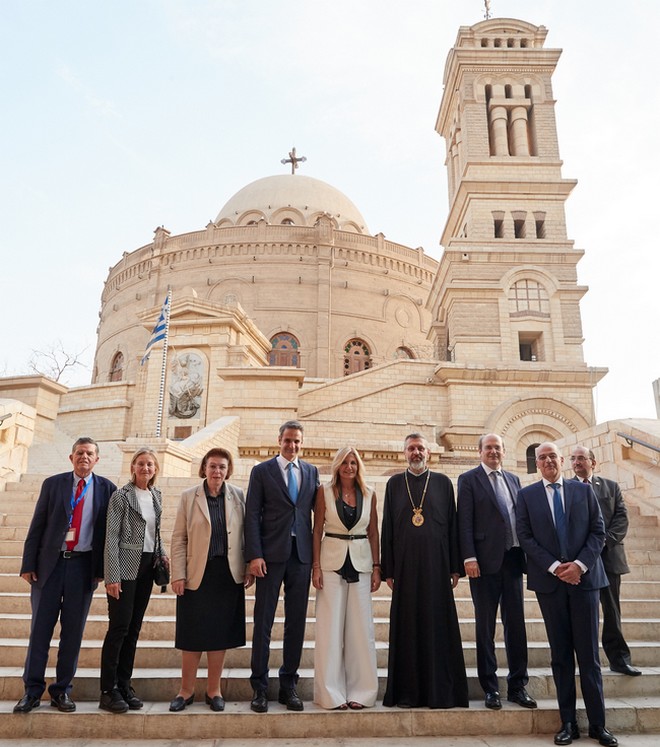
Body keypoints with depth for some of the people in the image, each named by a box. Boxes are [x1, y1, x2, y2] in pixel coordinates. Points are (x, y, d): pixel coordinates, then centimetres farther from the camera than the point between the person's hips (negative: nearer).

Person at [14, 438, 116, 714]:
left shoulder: (106, 489, 2)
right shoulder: (53, 484, 5)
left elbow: (110, 530, 3)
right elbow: (37, 526, 4)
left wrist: (101, 568, -1)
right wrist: (28, 564, -2)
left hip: (83, 566, 0)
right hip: (49, 563, 0)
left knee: (73, 631, 7)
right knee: (40, 628, 6)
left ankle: (62, 691, 20)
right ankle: (32, 691, 18)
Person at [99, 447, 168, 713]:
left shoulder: (156, 496, 10)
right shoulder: (122, 495, -7)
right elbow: (111, 537, -11)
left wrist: (162, 554, 5)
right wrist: (112, 576, -16)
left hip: (147, 566, 6)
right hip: (126, 566, -6)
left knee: (134, 628, 10)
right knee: (119, 626, -4)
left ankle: (124, 685, 19)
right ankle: (108, 691, 7)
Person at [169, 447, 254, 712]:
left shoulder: (238, 496, 3)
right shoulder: (189, 497, 0)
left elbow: (246, 534, 6)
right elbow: (178, 539, 0)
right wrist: (178, 575, -5)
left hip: (228, 575, 1)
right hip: (196, 575, -1)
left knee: (220, 633, 9)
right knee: (192, 635, 6)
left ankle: (214, 690, 25)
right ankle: (186, 690, 24)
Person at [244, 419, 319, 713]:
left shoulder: (312, 472, 11)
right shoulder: (261, 471, 2)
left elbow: (316, 511, 11)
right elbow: (252, 515, -2)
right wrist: (254, 555, -11)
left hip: (302, 554, 3)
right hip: (271, 554, -3)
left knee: (296, 622, 8)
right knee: (263, 621, 3)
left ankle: (288, 685, 20)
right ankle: (259, 687, 15)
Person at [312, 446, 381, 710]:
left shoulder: (369, 494, 4)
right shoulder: (325, 491, -1)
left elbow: (373, 532, 8)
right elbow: (317, 530, 0)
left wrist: (376, 567, 3)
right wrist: (316, 566, -6)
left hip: (361, 562, 2)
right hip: (332, 562, -2)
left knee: (360, 627, 6)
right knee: (331, 627, 3)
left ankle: (360, 691, 18)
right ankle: (332, 693, 15)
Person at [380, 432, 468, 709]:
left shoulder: (443, 483, 6)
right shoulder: (394, 484, 8)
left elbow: (452, 526, 5)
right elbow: (387, 528, 7)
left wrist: (455, 567, 0)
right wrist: (388, 570, 2)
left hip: (436, 564, 0)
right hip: (405, 565, 1)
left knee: (438, 625, 4)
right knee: (406, 626, 5)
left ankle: (440, 691, 15)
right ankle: (407, 692, 15)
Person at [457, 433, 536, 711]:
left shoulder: (513, 480, 15)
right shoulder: (469, 479, -1)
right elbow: (465, 521, -6)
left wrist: (526, 553, 8)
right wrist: (469, 558, -14)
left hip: (512, 559, 5)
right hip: (485, 561, -4)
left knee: (516, 624, 10)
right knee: (485, 627, 5)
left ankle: (517, 686, 22)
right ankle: (490, 688, 16)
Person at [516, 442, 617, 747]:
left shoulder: (583, 490, 7)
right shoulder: (527, 495, 4)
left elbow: (598, 531, 3)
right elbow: (525, 536, -1)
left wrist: (580, 564, -10)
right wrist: (554, 567, -11)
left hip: (584, 577, 0)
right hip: (549, 581, 0)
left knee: (589, 654, 5)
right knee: (561, 654, 8)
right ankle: (568, 722, 16)